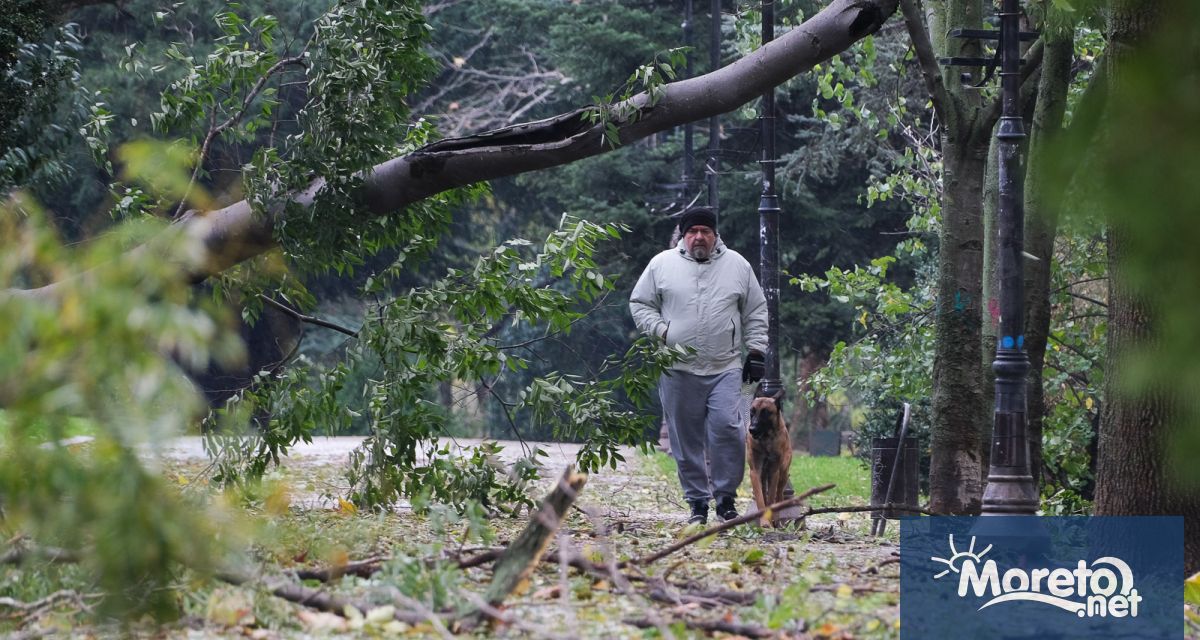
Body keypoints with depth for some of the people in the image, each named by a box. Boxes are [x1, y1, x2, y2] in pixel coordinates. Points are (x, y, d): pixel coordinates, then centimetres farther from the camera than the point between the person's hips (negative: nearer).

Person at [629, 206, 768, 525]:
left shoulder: (737, 265, 9)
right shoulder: (662, 264, 6)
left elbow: (756, 313, 14)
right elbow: (640, 304, 11)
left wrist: (756, 352, 7)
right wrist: (661, 332, -4)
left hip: (725, 369, 0)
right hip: (678, 370, 0)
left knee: (727, 429, -14)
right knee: (687, 439, 2)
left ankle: (725, 498, -1)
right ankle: (697, 502, 12)